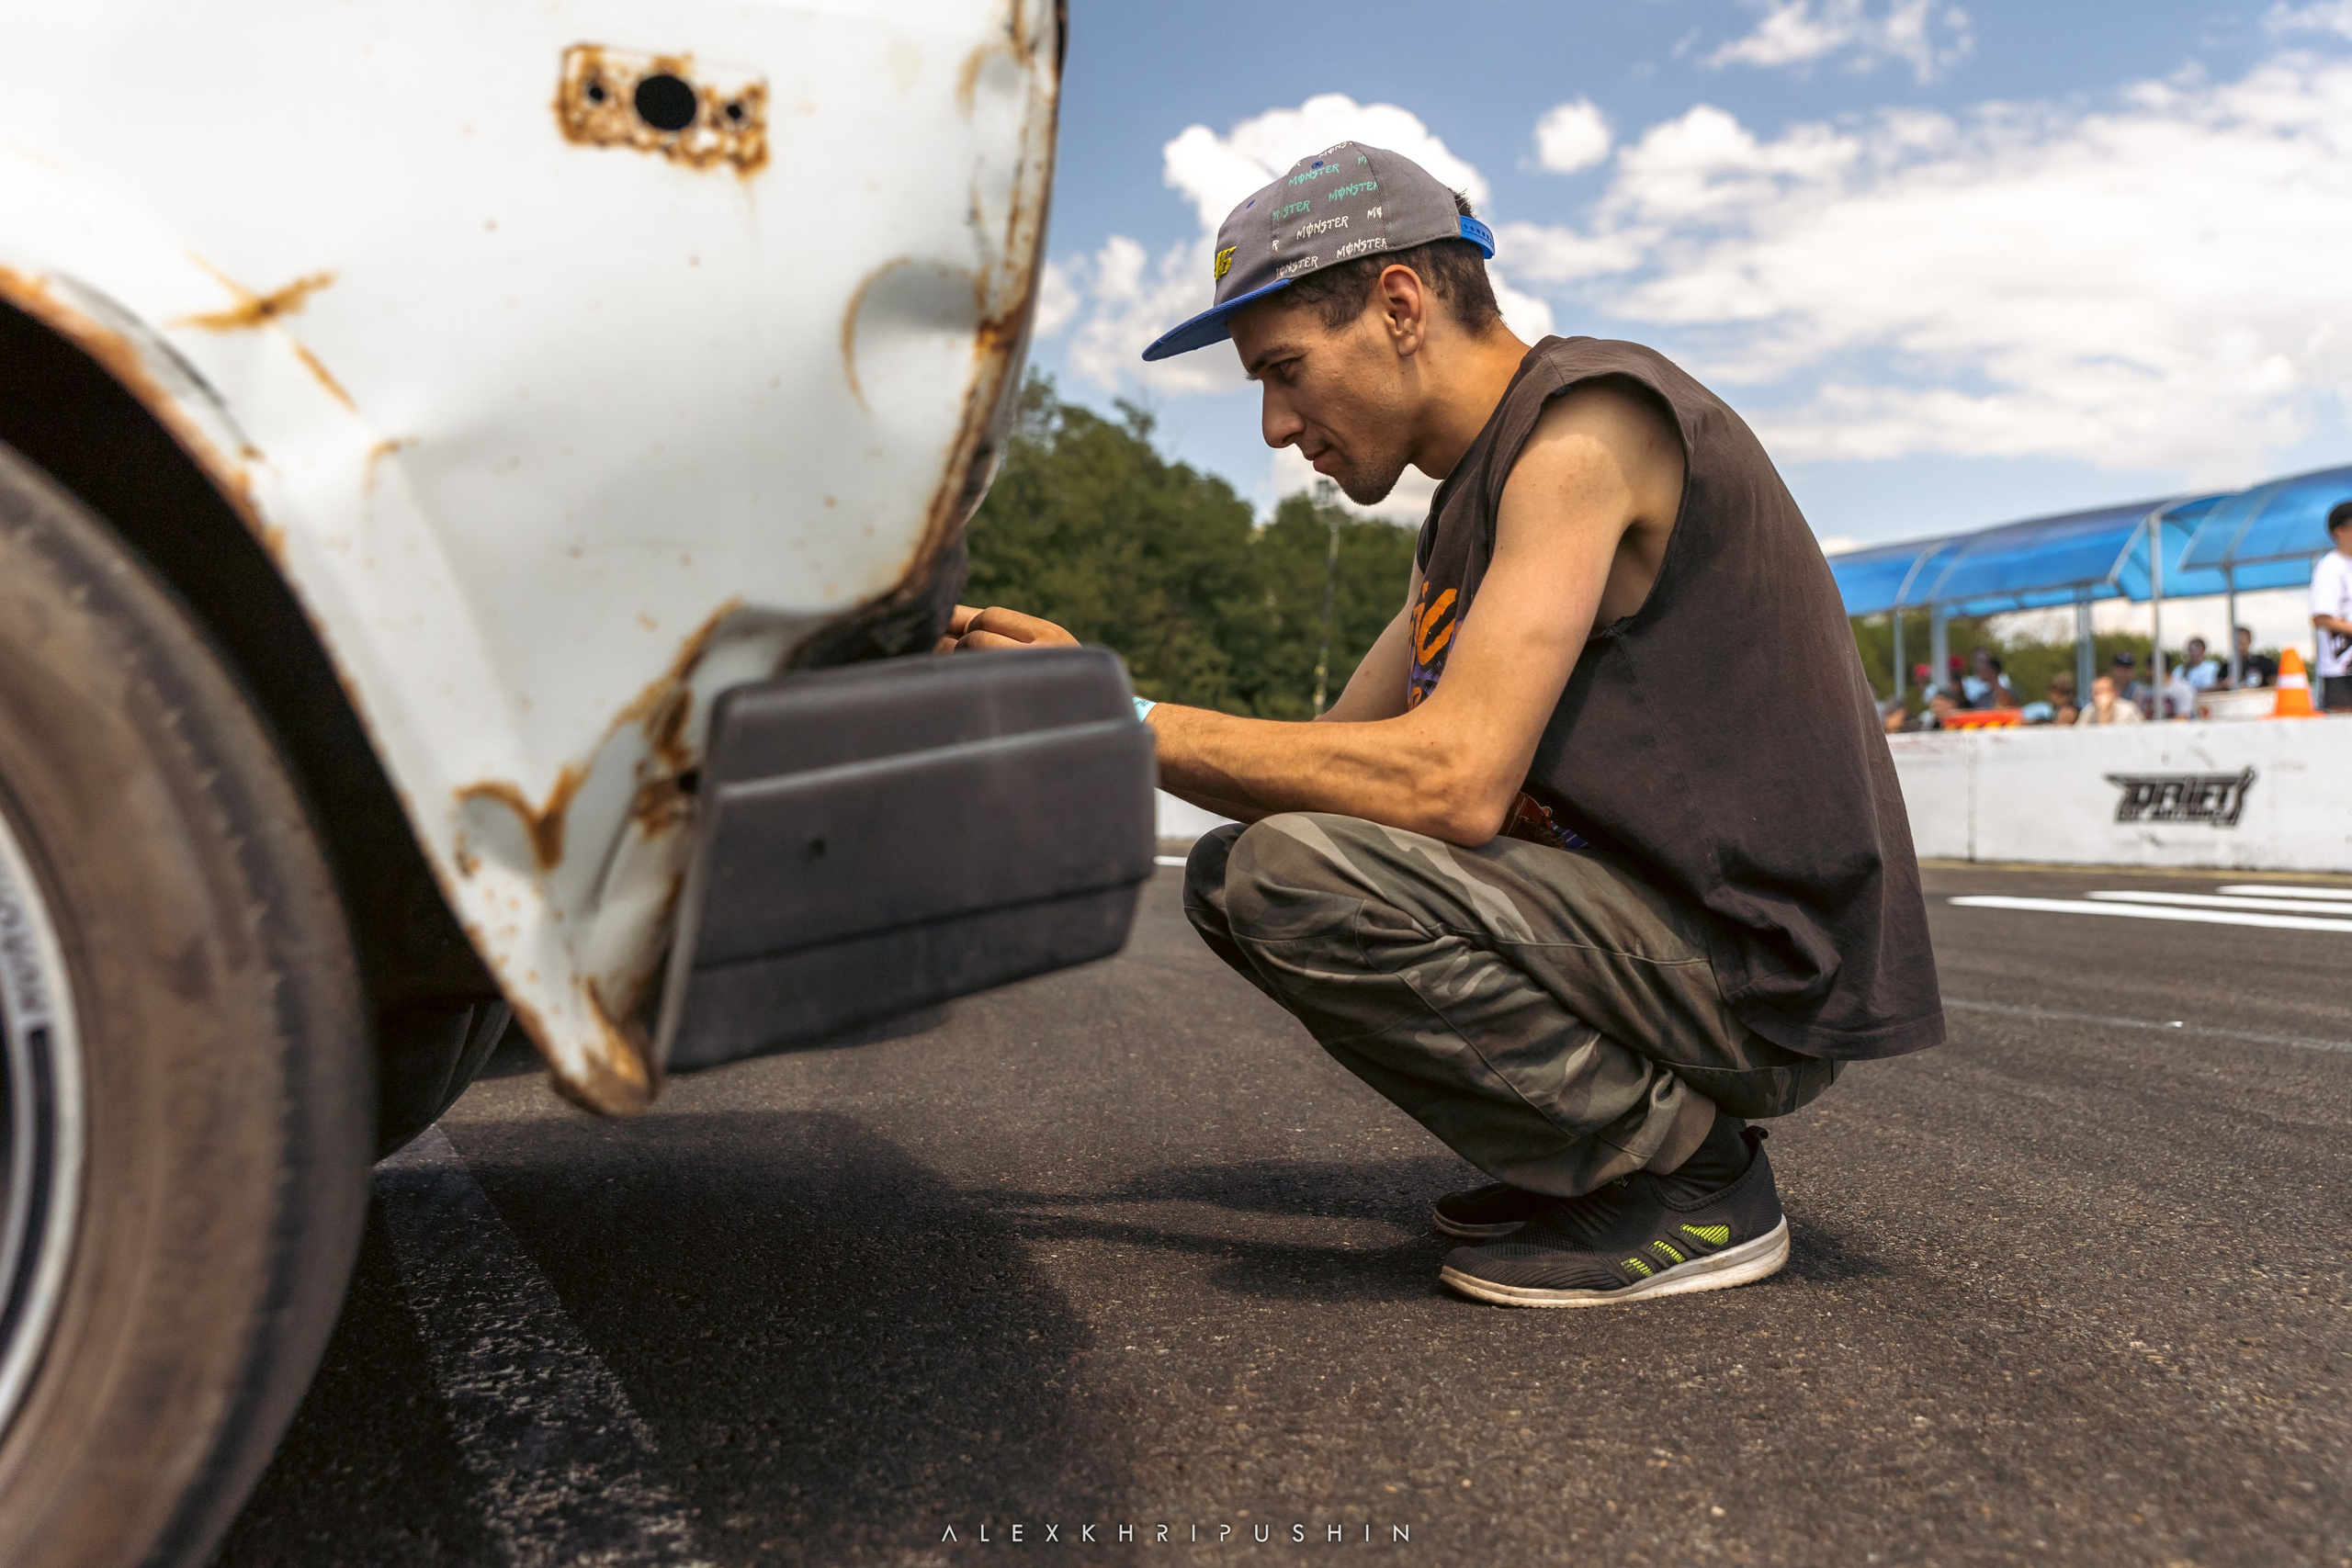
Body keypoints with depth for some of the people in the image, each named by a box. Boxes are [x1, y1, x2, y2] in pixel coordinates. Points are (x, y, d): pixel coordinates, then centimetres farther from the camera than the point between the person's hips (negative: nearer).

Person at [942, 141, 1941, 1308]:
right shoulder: (1470, 504, 14)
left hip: (1762, 973, -9)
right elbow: (1333, 762, 14)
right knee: (1234, 873, 10)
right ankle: (1605, 1142, 11)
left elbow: (1453, 782, -26)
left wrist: (1133, 722, -18)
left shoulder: (1588, 421, -16)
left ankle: (1690, 1176, -8)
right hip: (1641, 919, 10)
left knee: (1295, 877, -27)